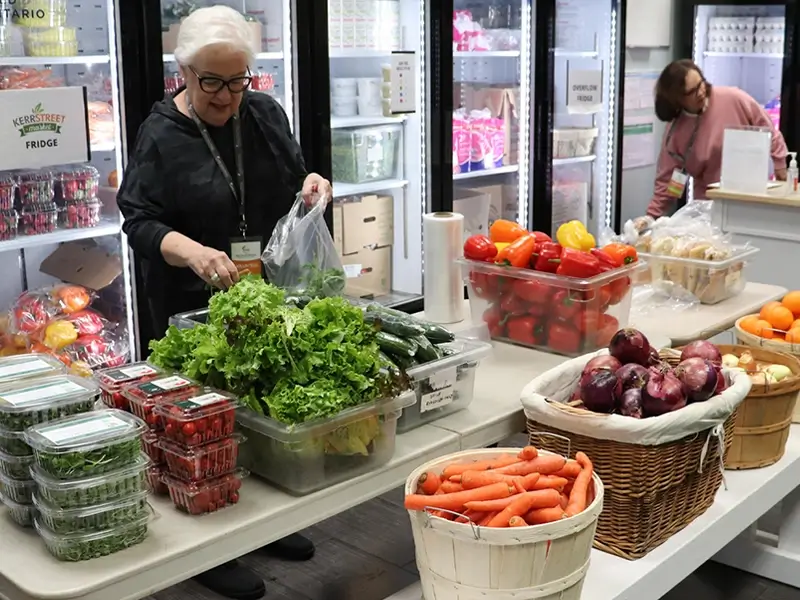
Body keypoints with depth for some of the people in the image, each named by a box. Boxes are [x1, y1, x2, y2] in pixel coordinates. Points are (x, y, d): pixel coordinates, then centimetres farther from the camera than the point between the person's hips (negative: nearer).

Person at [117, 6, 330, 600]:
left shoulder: (265, 113, 6)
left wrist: (313, 182, -6)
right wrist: (192, 252, -33)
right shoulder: (161, 135, -9)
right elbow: (140, 222, -14)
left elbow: (293, 179, 18)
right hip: (196, 305, -5)